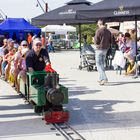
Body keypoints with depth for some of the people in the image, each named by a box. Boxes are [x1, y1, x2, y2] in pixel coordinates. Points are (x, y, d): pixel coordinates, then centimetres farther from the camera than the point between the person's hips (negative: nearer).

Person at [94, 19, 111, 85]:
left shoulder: (98, 31, -14)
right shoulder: (108, 31, 7)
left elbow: (96, 41, -15)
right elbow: (110, 41, 11)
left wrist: (94, 38, 5)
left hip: (99, 49, -7)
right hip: (105, 49, 7)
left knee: (98, 64, -3)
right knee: (102, 64, 17)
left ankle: (104, 78, -17)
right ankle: (101, 78, 21)